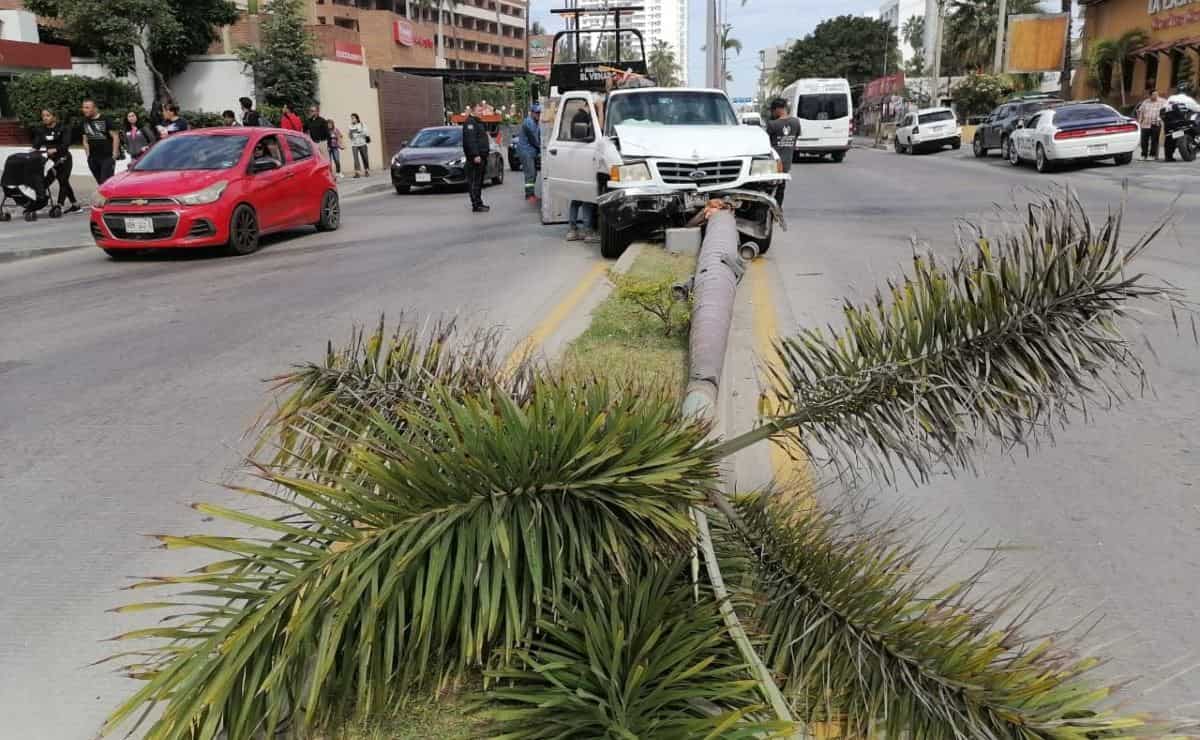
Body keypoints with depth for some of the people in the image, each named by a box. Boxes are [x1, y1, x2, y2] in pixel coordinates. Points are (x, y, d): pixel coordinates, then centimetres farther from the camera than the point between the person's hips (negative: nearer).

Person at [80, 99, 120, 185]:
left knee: (106, 183, -14)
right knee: (100, 183, 10)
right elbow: (85, 140, 20)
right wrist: (88, 154, 12)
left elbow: (115, 136, -6)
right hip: (93, 158, 6)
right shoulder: (85, 121, 12)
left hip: (107, 157, -6)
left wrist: (114, 154, -11)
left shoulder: (105, 120, -5)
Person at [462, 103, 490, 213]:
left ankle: (478, 203, 21)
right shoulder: (470, 122, -12)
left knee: (479, 181, 14)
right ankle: (476, 205, -11)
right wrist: (475, 155, -27)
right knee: (474, 182, -10)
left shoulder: (478, 122, 21)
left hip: (481, 156, 11)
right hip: (475, 157, -11)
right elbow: (470, 141, -21)